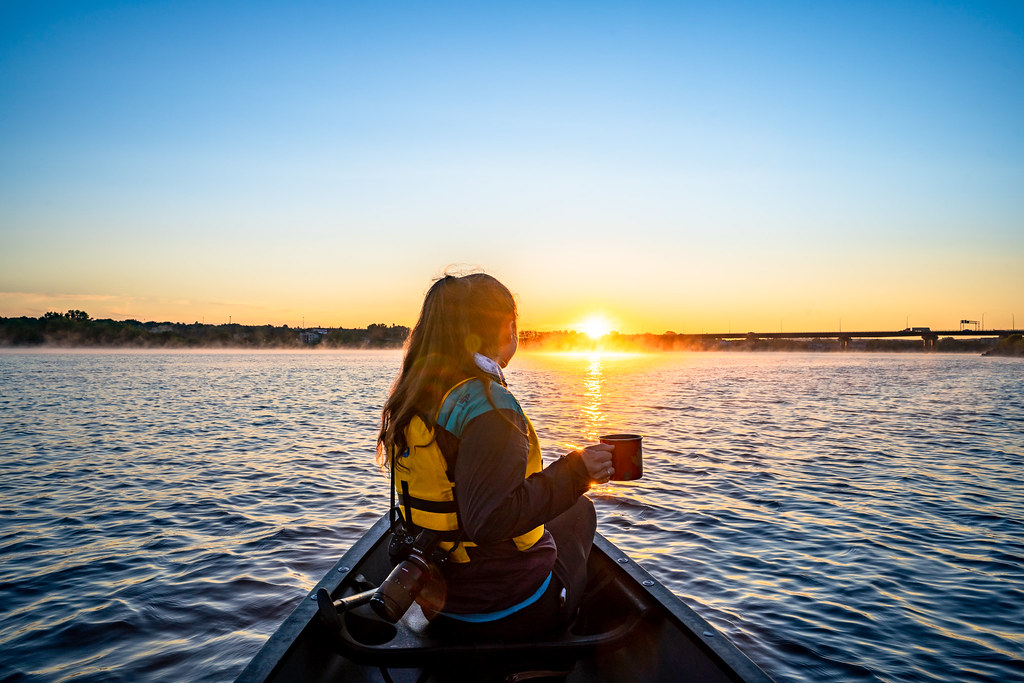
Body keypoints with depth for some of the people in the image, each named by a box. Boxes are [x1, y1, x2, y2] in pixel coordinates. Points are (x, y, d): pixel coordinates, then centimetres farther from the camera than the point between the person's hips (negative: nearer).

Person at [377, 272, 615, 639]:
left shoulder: (408, 400, -1)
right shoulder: (488, 404, -27)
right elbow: (489, 521, -33)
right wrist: (573, 472, -25)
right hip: (511, 614, -7)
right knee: (580, 510, 19)